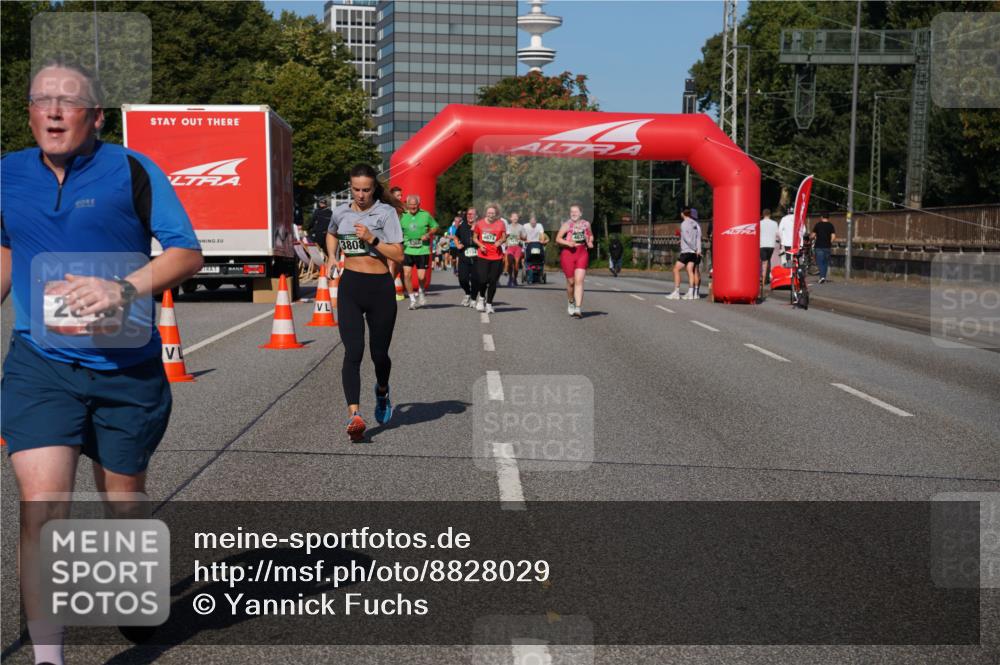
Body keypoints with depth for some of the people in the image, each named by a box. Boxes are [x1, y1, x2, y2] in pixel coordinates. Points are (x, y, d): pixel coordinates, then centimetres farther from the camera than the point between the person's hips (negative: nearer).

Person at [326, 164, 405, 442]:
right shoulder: (340, 212, 8)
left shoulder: (386, 212, -4)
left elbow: (398, 255, -9)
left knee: (379, 353, 9)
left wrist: (371, 238, -19)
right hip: (350, 286, 2)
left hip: (380, 287, -1)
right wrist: (332, 257, 16)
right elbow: (331, 234, 32)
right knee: (353, 351, -14)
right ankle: (354, 415, -22)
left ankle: (382, 391, 43)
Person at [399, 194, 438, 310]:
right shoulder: (403, 216, 4)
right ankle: (412, 299, 3)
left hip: (422, 250, -1)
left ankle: (420, 293, 32)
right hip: (407, 250, 1)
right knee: (407, 274, -11)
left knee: (421, 277, -2)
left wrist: (428, 234, -8)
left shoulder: (426, 215, 1)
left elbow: (435, 227, 10)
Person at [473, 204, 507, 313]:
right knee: (482, 279, -9)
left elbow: (504, 237, 9)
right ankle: (481, 297, 22)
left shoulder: (500, 224, 2)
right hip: (482, 256, 0)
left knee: (493, 281, 2)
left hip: (497, 256, 0)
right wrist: (480, 245, -7)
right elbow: (474, 237, 12)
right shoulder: (480, 223, 3)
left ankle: (489, 303, 16)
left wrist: (500, 241, -13)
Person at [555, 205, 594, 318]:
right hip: (568, 253, -1)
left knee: (579, 281, -11)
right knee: (571, 282, 6)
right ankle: (571, 302, 34)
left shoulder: (586, 224, 9)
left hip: (582, 253, 1)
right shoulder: (566, 224, -1)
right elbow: (558, 239, -4)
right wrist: (568, 243, -20)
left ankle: (578, 308, -14)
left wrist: (590, 242, 5)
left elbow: (591, 236, 26)